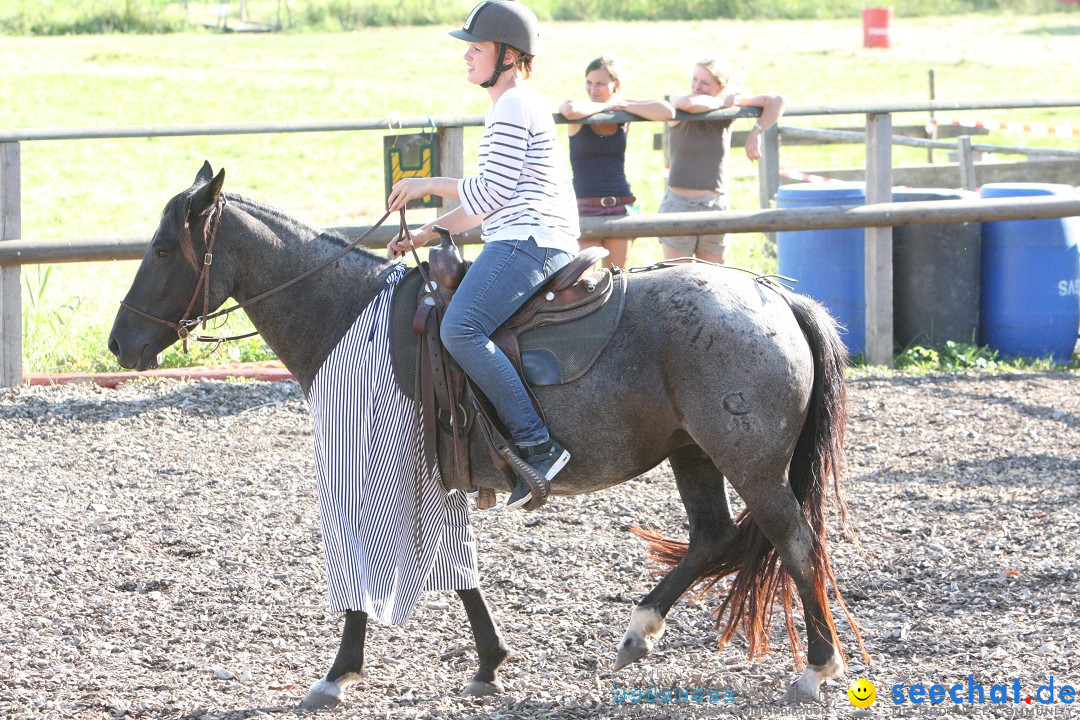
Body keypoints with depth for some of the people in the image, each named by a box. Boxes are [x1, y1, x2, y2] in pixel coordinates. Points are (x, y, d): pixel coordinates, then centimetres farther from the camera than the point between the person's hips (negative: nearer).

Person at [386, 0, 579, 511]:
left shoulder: (513, 107, -8)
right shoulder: (520, 107, 26)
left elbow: (491, 193, -14)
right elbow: (490, 204, 28)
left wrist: (430, 185, -1)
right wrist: (424, 236, 23)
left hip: (528, 242, -12)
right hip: (521, 243, 12)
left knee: (459, 328, -28)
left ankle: (536, 445, -33)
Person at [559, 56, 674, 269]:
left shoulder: (625, 109, 6)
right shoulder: (581, 114, -3)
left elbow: (666, 112, -9)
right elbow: (570, 110, -29)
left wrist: (622, 105, -6)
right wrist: (604, 106, -12)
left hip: (621, 204, 4)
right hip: (585, 207, -3)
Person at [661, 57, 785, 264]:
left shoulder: (729, 107, 2)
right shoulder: (677, 106, -4)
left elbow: (776, 102, 0)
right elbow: (690, 104, -30)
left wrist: (755, 134, -11)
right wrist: (722, 102, -13)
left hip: (715, 207, 2)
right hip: (679, 204, -2)